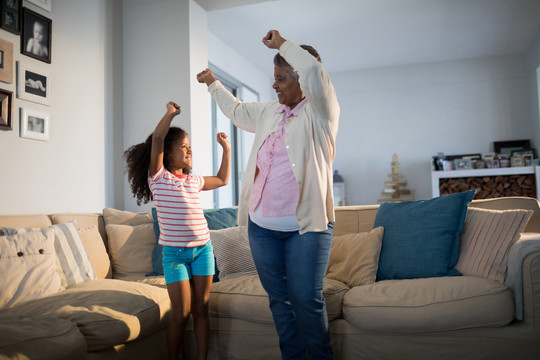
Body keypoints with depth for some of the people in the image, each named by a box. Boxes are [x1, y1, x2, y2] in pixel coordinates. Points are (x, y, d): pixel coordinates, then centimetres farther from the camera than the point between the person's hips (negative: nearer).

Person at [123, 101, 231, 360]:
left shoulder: (194, 181, 12)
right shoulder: (158, 177, -4)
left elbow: (222, 180, 29)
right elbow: (157, 138, -15)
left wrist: (226, 148, 27)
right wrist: (171, 112, -3)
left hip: (203, 249, 5)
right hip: (174, 252, -4)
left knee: (201, 310, 7)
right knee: (181, 314, -2)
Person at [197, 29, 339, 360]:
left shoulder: (320, 112, -3)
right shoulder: (269, 112, 16)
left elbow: (313, 70, -22)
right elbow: (236, 110, 35)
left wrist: (281, 43, -8)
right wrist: (213, 83, 44)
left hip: (307, 225, -6)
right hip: (262, 225, 6)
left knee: (306, 299, -6)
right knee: (279, 298, 11)